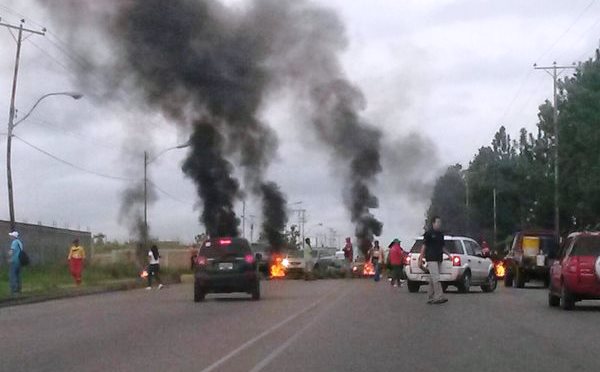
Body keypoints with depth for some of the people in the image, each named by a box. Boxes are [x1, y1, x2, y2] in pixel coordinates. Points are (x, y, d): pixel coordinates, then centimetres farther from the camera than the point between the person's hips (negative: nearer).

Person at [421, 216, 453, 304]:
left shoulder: (441, 234, 16)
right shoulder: (429, 233, -5)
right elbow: (424, 246, -6)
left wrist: (448, 253, 9)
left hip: (439, 259, 7)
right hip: (431, 259, -7)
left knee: (432, 279, 10)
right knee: (436, 278, -15)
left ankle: (431, 298, 13)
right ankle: (439, 297, -20)